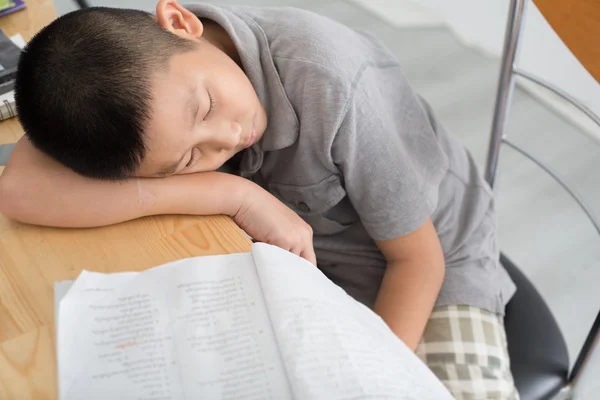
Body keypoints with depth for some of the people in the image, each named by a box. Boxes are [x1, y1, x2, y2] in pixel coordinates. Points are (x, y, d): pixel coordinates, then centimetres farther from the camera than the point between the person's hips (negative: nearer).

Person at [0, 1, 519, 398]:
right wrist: (236, 195, -38)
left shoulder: (333, 83, -31)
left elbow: (416, 259, -20)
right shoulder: (134, 73, -22)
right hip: (303, 267, 2)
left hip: (431, 268, -1)